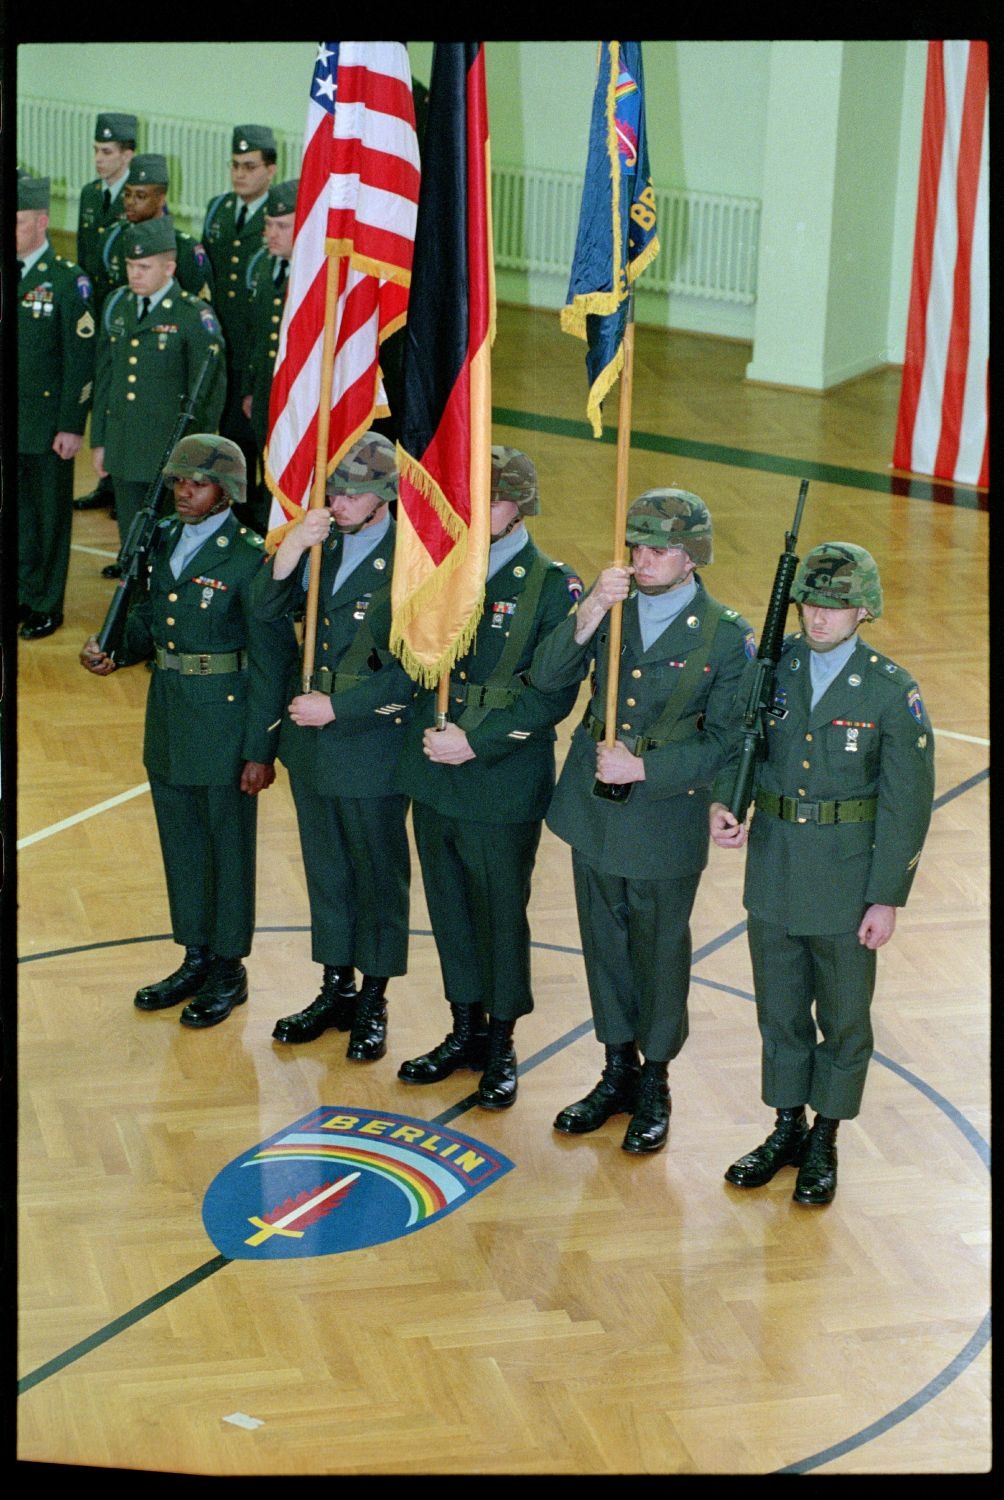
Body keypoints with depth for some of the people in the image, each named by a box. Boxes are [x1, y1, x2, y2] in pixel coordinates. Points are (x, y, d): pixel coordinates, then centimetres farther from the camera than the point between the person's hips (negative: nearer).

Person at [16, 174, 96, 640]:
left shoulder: (67, 281, -11)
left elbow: (81, 359, -11)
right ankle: (24, 596, 26)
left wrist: (71, 426, -14)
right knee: (18, 513, 13)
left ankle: (47, 606, 19)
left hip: (48, 423, -5)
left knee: (50, 516, 8)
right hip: (10, 424, 5)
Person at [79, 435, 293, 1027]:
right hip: (168, 718, 7)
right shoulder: (164, 540, 5)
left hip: (226, 722, -7)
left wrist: (261, 750, -15)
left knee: (229, 847, 6)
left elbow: (270, 660, -15)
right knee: (181, 844, 16)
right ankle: (196, 960, 31)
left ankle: (229, 971, 20)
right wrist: (114, 650, -6)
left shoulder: (251, 557, -16)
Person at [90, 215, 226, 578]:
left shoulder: (194, 317, -9)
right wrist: (99, 439, 12)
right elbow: (105, 375, 13)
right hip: (123, 448, 5)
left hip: (171, 453, -5)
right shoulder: (117, 305, 7)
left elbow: (208, 390, -7)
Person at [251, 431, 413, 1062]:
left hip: (372, 746, -6)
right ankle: (336, 989, 32)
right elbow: (267, 609, -4)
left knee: (378, 875, 9)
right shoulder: (322, 543, 2)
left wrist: (338, 705, -18)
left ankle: (373, 1004, 22)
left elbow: (412, 667, -18)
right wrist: (292, 548, -19)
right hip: (311, 743, 6)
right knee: (326, 870, 17)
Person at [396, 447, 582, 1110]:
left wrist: (477, 741, -18)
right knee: (449, 907, 15)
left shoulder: (554, 587, -10)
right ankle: (465, 1030, 30)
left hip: (504, 786, -5)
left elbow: (555, 693, -14)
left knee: (500, 913, 6)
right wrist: (432, 731, -10)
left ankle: (500, 1046, 21)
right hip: (434, 776, 5)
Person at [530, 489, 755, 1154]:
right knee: (604, 944, 16)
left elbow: (722, 742, -10)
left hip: (666, 823, -4)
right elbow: (546, 676, -13)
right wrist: (588, 616, -27)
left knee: (660, 952, 10)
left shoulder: (726, 636, -12)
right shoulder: (608, 603, -2)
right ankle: (617, 1073, 33)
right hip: (593, 810, 4)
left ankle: (654, 1086, 28)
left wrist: (646, 768, -20)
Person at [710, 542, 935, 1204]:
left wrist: (887, 898, -10)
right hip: (773, 870, 3)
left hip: (847, 878, -3)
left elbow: (907, 805, -9)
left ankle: (824, 1143, 27)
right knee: (780, 1009, 16)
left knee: (844, 1018, 11)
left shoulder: (893, 692, -12)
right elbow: (737, 742, 5)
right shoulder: (771, 666, -2)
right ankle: (787, 1129, 33)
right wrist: (723, 803, -16)